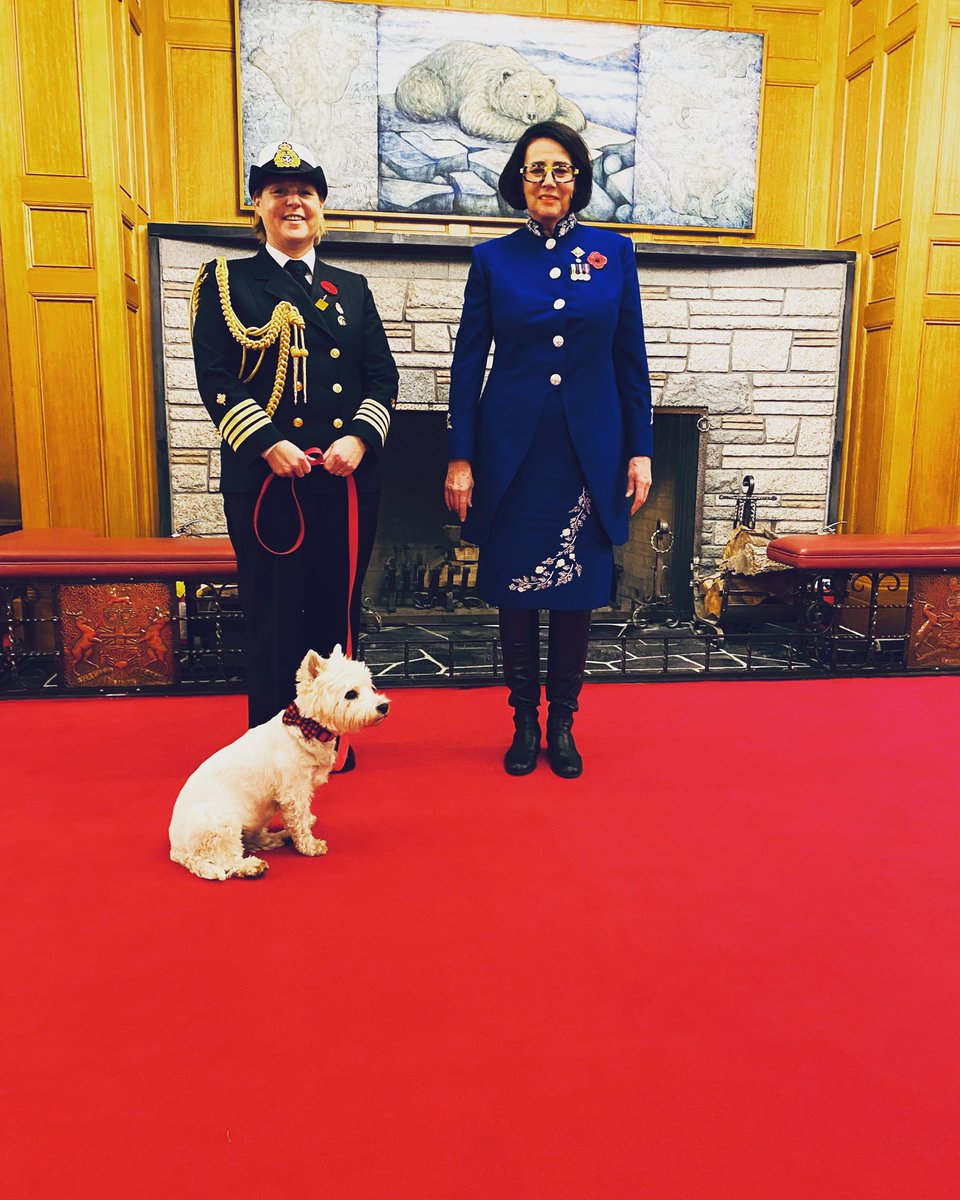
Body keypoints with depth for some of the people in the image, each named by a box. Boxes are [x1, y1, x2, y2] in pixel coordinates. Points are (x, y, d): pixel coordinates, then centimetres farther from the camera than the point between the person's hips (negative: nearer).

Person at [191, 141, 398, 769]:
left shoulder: (351, 288, 16)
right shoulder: (226, 282, 7)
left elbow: (383, 376, 8)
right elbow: (215, 378, -3)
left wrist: (360, 437, -10)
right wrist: (268, 444, -16)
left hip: (347, 477, 3)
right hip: (264, 478, -3)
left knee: (338, 609, 8)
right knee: (274, 615, 2)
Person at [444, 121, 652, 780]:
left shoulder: (614, 251, 7)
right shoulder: (493, 258, 5)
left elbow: (632, 359, 6)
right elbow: (468, 363, 3)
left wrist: (640, 450, 1)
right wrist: (460, 457, -4)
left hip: (590, 452, 1)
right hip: (512, 450, 0)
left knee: (576, 594, 6)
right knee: (515, 594, 5)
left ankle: (562, 723, 22)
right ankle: (524, 721, 22)